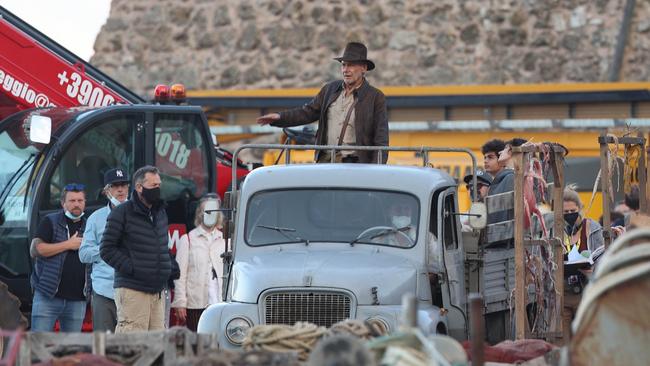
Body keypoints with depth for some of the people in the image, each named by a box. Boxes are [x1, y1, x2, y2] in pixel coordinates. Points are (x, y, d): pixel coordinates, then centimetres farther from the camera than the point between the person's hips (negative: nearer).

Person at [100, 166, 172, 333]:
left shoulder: (160, 213, 18)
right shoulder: (121, 213, -5)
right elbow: (106, 249, -8)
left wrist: (169, 265, 12)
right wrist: (131, 268, -16)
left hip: (157, 291, 8)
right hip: (132, 290, -7)